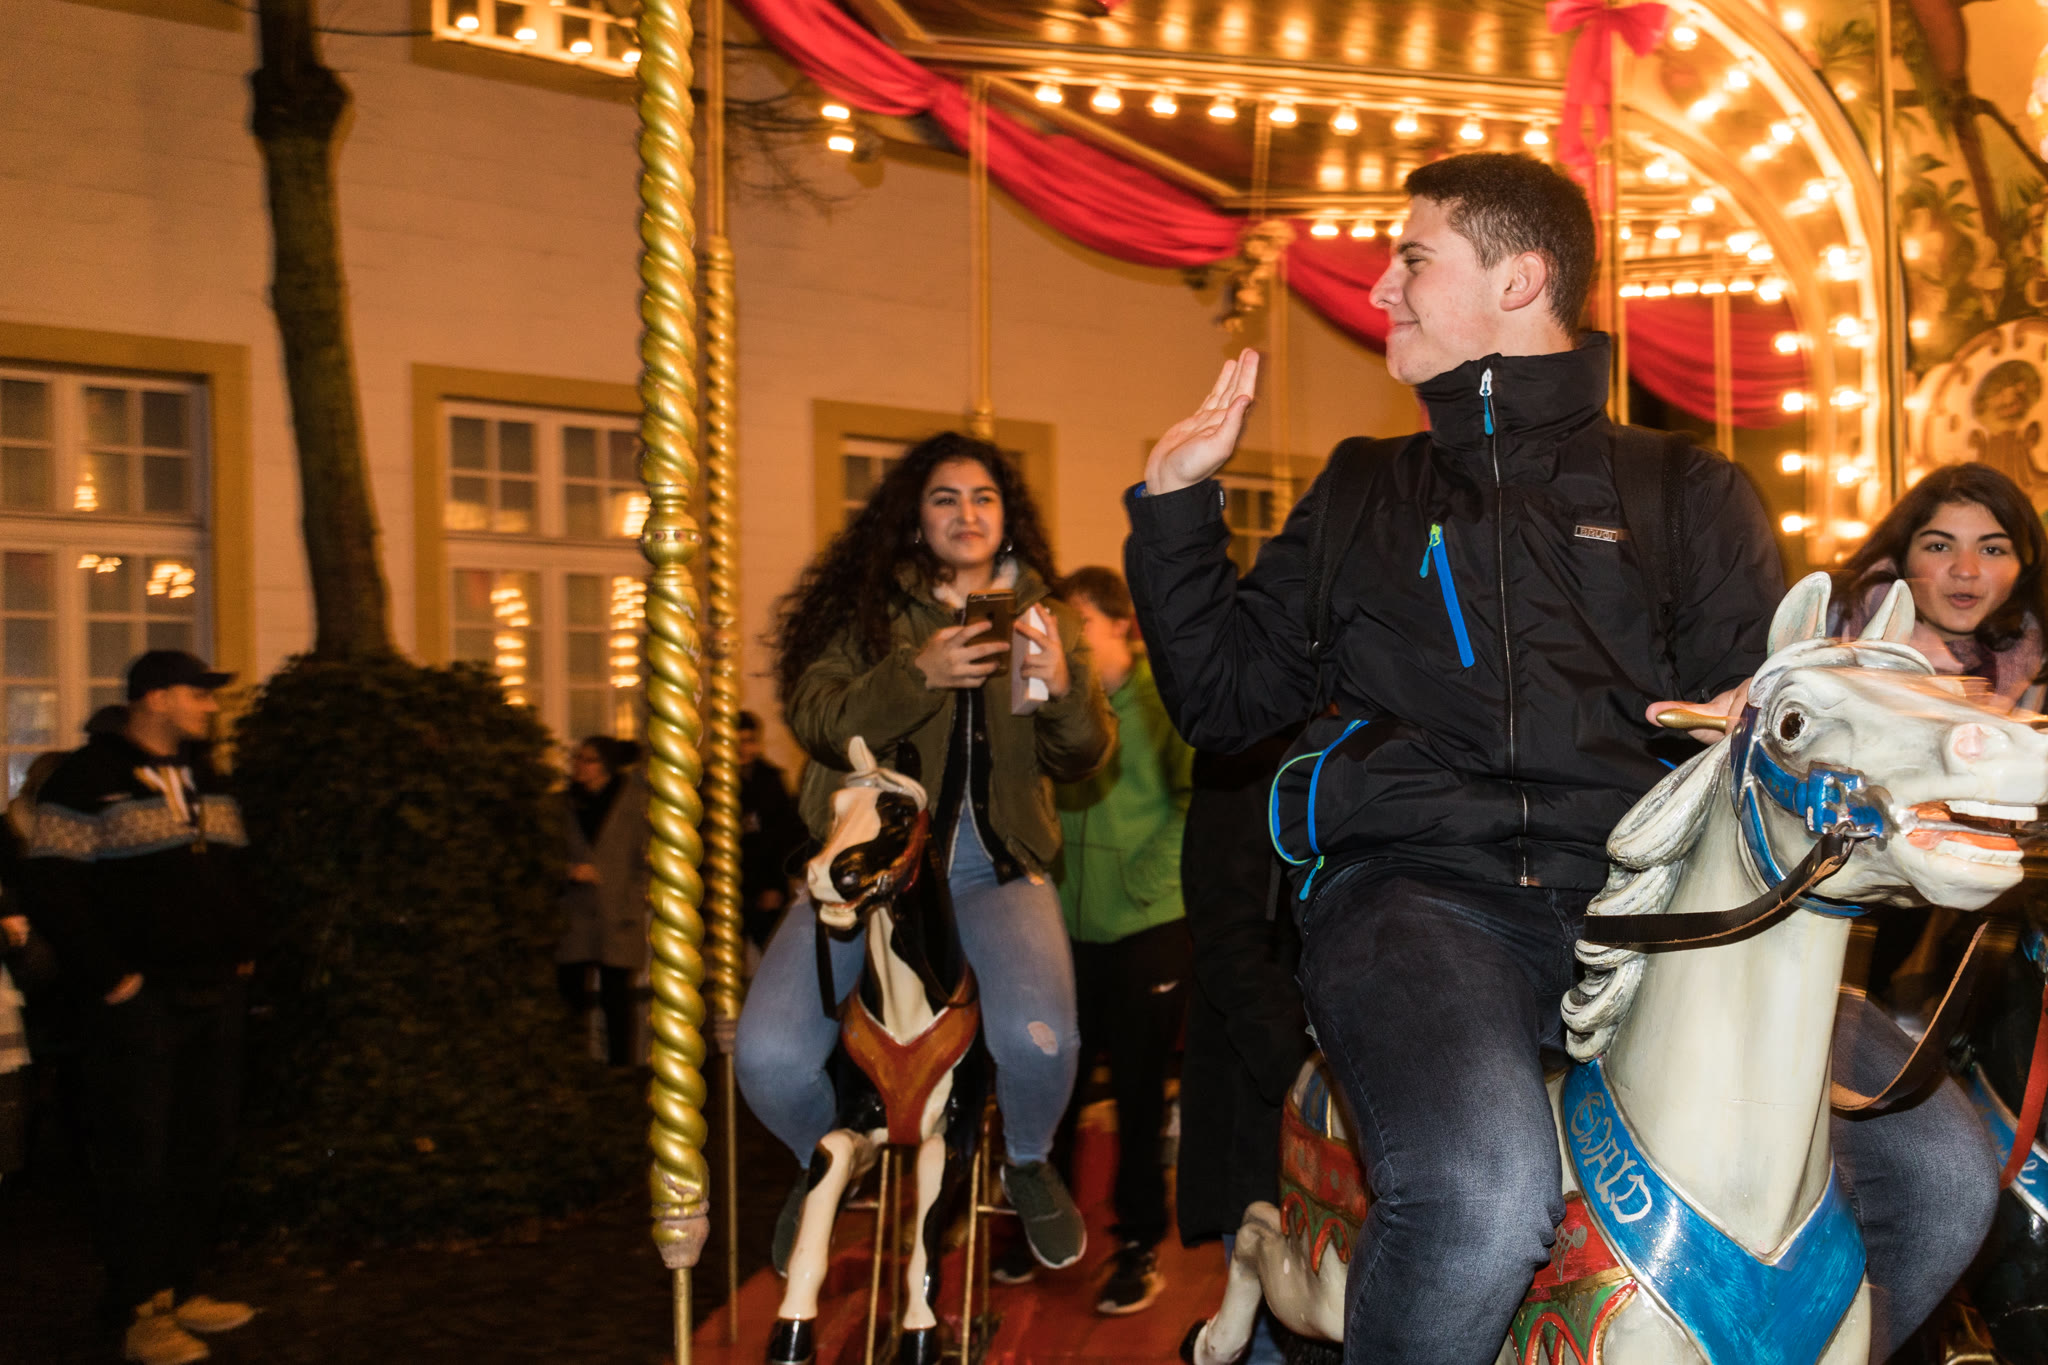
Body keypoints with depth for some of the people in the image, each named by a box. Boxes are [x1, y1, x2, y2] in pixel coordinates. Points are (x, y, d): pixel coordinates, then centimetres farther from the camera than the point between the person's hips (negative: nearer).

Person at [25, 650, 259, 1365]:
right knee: (138, 1154, -2)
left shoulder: (209, 781, 15)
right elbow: (52, 894, -12)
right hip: (139, 1000, -7)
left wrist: (244, 945, 12)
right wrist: (107, 977, -15)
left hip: (215, 994, 7)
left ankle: (179, 1290, 23)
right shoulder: (86, 783, -8)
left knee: (204, 1150, 11)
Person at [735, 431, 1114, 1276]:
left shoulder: (1038, 618, 10)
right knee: (768, 1055, -19)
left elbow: (1080, 759, 2)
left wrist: (1063, 690, -19)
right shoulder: (864, 607, 4)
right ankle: (826, 1166, 18)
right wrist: (917, 677, -23)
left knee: (1038, 1038, -28)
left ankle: (1028, 1164, 9)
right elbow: (818, 722, -9)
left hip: (992, 867, 1)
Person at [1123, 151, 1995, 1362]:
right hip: (1417, 889, -1)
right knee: (1482, 1200, -32)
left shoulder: (1691, 495, 17)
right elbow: (1222, 698, 18)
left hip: (1640, 905, 2)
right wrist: (1176, 499, 13)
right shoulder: (1364, 501, 20)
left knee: (1941, 1172, -15)